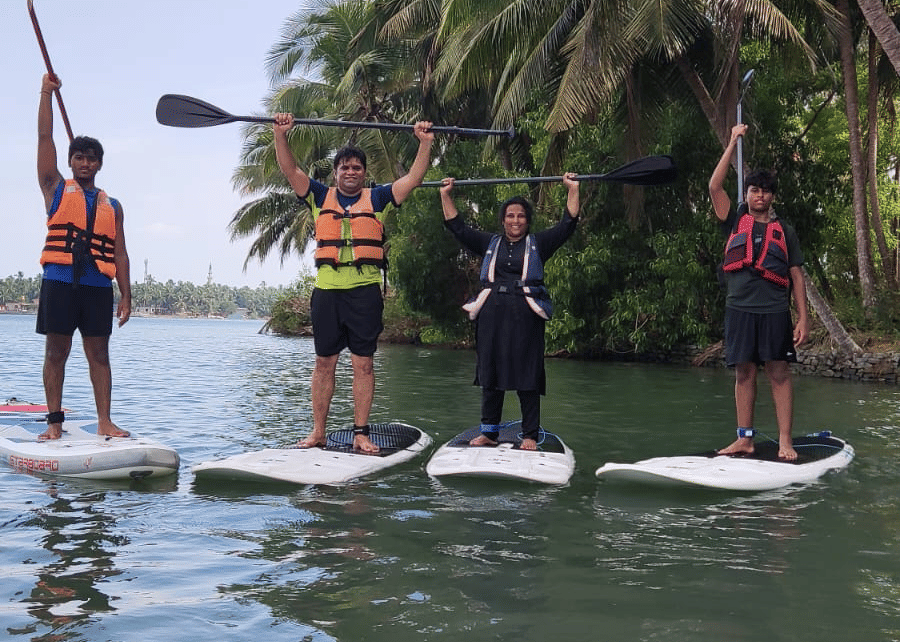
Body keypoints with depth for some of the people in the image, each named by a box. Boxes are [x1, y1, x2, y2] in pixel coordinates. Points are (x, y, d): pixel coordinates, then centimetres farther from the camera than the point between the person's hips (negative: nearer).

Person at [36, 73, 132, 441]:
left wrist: (125, 297, 6)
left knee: (99, 353, 1)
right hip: (60, 281, -2)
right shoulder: (56, 189, 12)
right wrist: (47, 93, 3)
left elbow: (119, 254, 13)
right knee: (56, 351, -1)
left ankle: (104, 421, 2)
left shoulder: (112, 207, 16)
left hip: (98, 286, 2)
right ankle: (55, 422, 3)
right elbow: (44, 138, 5)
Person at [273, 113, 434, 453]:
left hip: (365, 290, -1)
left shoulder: (377, 198, 11)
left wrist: (425, 143, -2)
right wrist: (281, 134, -5)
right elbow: (290, 170, 6)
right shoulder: (321, 197, 13)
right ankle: (318, 432, 13)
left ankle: (361, 433, 6)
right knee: (324, 363, 6)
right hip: (326, 289, 1)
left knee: (363, 364, 0)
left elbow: (413, 179, 6)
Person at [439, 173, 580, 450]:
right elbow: (457, 227, 19)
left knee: (527, 375, -4)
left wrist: (573, 190, 4)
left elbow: (567, 224, 7)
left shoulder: (538, 244, 13)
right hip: (491, 314, 3)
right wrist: (446, 195, 16)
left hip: (525, 316, -3)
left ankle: (530, 435, 1)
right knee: (489, 373, 5)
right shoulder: (490, 243, 19)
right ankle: (489, 431, 14)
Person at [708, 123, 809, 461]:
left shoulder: (784, 231, 12)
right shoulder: (735, 222, 12)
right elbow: (714, 187, -1)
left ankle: (785, 442, -4)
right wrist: (733, 143, 0)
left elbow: (797, 277, 9)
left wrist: (803, 318, 0)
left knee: (779, 373, -4)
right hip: (740, 308, 1)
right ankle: (744, 439, 8)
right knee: (743, 373, 3)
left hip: (774, 310, -1)